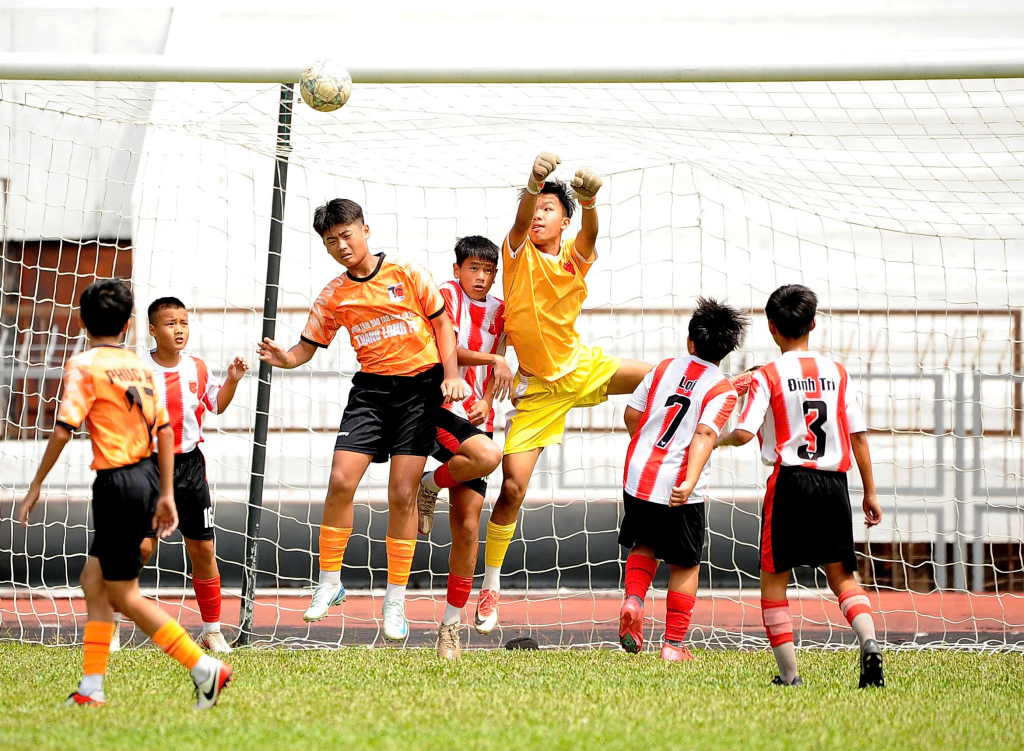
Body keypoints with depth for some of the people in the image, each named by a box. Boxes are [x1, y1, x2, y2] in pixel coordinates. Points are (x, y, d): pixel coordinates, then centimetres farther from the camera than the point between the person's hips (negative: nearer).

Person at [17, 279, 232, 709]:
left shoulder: (84, 366, -9)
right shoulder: (141, 367, 9)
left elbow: (64, 430, -16)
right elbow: (164, 431, 8)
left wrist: (36, 486, -8)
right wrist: (166, 495, 13)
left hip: (118, 482, -7)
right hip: (147, 475, 7)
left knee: (124, 596, 1)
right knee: (93, 581, 16)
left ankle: (205, 669, -5)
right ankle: (91, 689, 15)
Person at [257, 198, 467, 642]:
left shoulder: (407, 273, -2)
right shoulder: (334, 296, 5)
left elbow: (441, 323, 4)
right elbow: (309, 345, 7)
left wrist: (451, 376, -6)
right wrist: (285, 359, -15)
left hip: (419, 387, -2)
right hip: (370, 389, 2)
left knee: (402, 494, -5)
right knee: (341, 480, -13)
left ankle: (395, 602, 4)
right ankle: (329, 582, 3)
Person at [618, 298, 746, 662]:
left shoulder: (665, 368, 7)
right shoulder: (722, 390, -5)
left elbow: (631, 415, 10)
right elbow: (705, 435, -21)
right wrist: (690, 482, -31)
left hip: (638, 477, 4)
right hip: (679, 489, -3)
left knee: (644, 545, 24)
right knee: (685, 565, 11)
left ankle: (633, 600, -4)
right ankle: (674, 644, 9)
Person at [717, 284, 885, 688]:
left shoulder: (767, 377, -3)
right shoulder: (837, 372, 8)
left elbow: (745, 433, -11)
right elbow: (859, 435, 8)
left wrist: (719, 439, 11)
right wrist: (870, 492, 14)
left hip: (790, 482, -3)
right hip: (834, 484, 3)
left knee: (773, 579, 8)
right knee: (842, 575, 9)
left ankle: (789, 673, 2)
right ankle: (868, 640, -19)